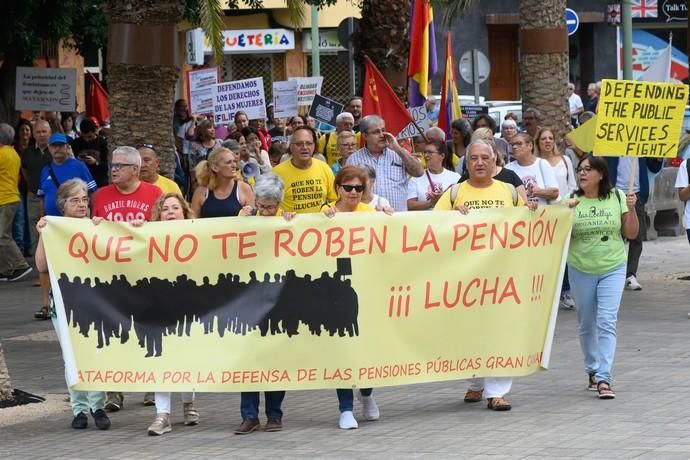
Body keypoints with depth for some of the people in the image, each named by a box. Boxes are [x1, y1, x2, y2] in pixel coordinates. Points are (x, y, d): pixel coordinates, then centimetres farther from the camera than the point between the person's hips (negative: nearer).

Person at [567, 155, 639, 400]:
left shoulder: (617, 198, -2)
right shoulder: (572, 200, -1)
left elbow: (631, 234, 2)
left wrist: (631, 209, -14)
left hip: (612, 269, -2)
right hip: (580, 269, 2)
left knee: (607, 322, -12)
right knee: (587, 324, 11)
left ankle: (603, 379, -15)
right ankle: (592, 371, 29)